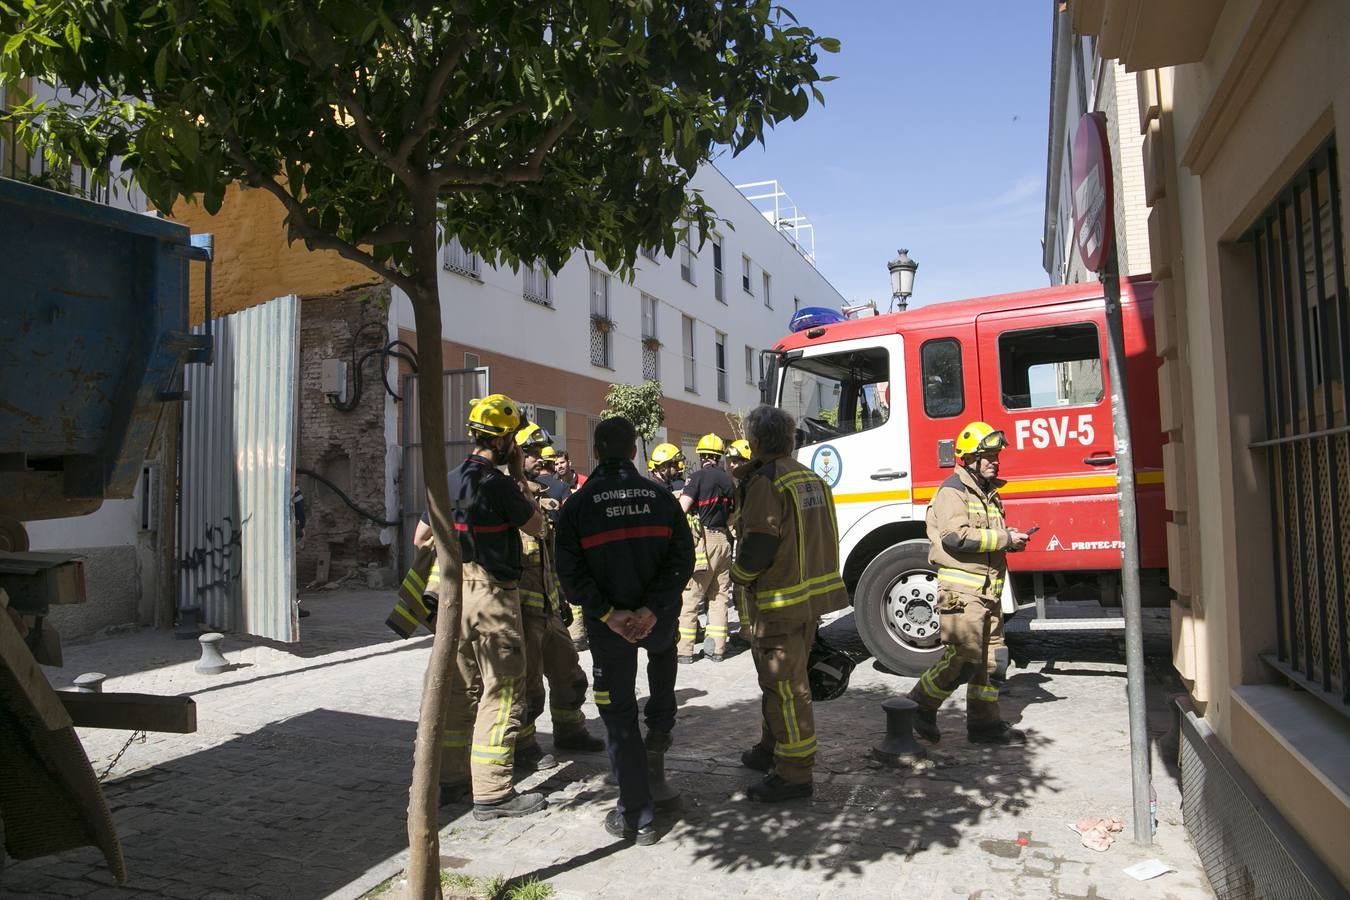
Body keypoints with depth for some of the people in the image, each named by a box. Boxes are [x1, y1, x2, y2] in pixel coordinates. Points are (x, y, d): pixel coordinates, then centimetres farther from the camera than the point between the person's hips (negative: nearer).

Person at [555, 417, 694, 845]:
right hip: (658, 618, 2)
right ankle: (660, 726, 33)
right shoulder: (661, 497, -1)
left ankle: (636, 816, 11)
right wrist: (652, 609, -13)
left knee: (620, 717, 8)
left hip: (608, 624, -2)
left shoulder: (578, 504, -5)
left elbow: (570, 573, -12)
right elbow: (682, 559, -8)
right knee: (663, 650, 39)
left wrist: (607, 614, -12)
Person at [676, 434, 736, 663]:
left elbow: (681, 510, -16)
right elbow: (731, 516, 13)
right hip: (723, 539, 6)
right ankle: (718, 649, 11)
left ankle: (684, 649, 0)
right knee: (719, 597, 11)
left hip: (702, 540, -6)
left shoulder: (698, 477, -8)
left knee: (689, 597, 0)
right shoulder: (729, 481, 10)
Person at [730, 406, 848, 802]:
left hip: (781, 601, -9)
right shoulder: (812, 478, 11)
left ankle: (794, 773, 7)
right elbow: (820, 537, 14)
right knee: (783, 678, 21)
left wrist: (740, 575, -3)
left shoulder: (767, 481, -16)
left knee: (784, 684, -1)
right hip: (814, 594, 9)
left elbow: (759, 544, -22)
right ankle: (772, 748, 36)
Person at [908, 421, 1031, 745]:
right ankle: (919, 705, 4)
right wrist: (1004, 539, -17)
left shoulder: (989, 493, 19)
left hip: (988, 590, 9)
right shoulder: (953, 490, -10)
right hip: (961, 589, -9)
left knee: (990, 658, 11)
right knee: (963, 659, -11)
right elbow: (955, 536, -23)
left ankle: (985, 722, 19)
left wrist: (1008, 537, 9)